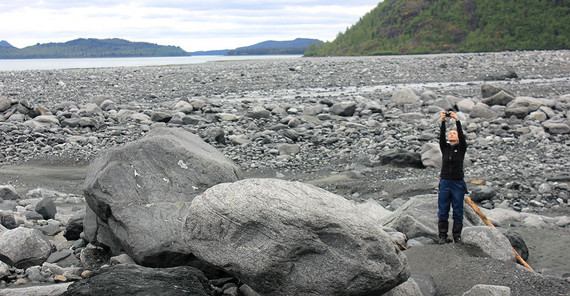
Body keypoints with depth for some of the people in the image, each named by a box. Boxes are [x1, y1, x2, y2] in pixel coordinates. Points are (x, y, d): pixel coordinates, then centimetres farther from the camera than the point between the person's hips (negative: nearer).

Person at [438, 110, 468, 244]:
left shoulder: (461, 148, 4)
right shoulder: (444, 147, 9)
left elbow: (462, 136, -12)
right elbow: (441, 136, -7)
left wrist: (457, 120, -21)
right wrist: (443, 121, -18)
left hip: (458, 184, -2)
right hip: (444, 183, 2)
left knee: (458, 212, 2)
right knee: (443, 212, 2)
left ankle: (457, 236, 11)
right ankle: (443, 236, 8)